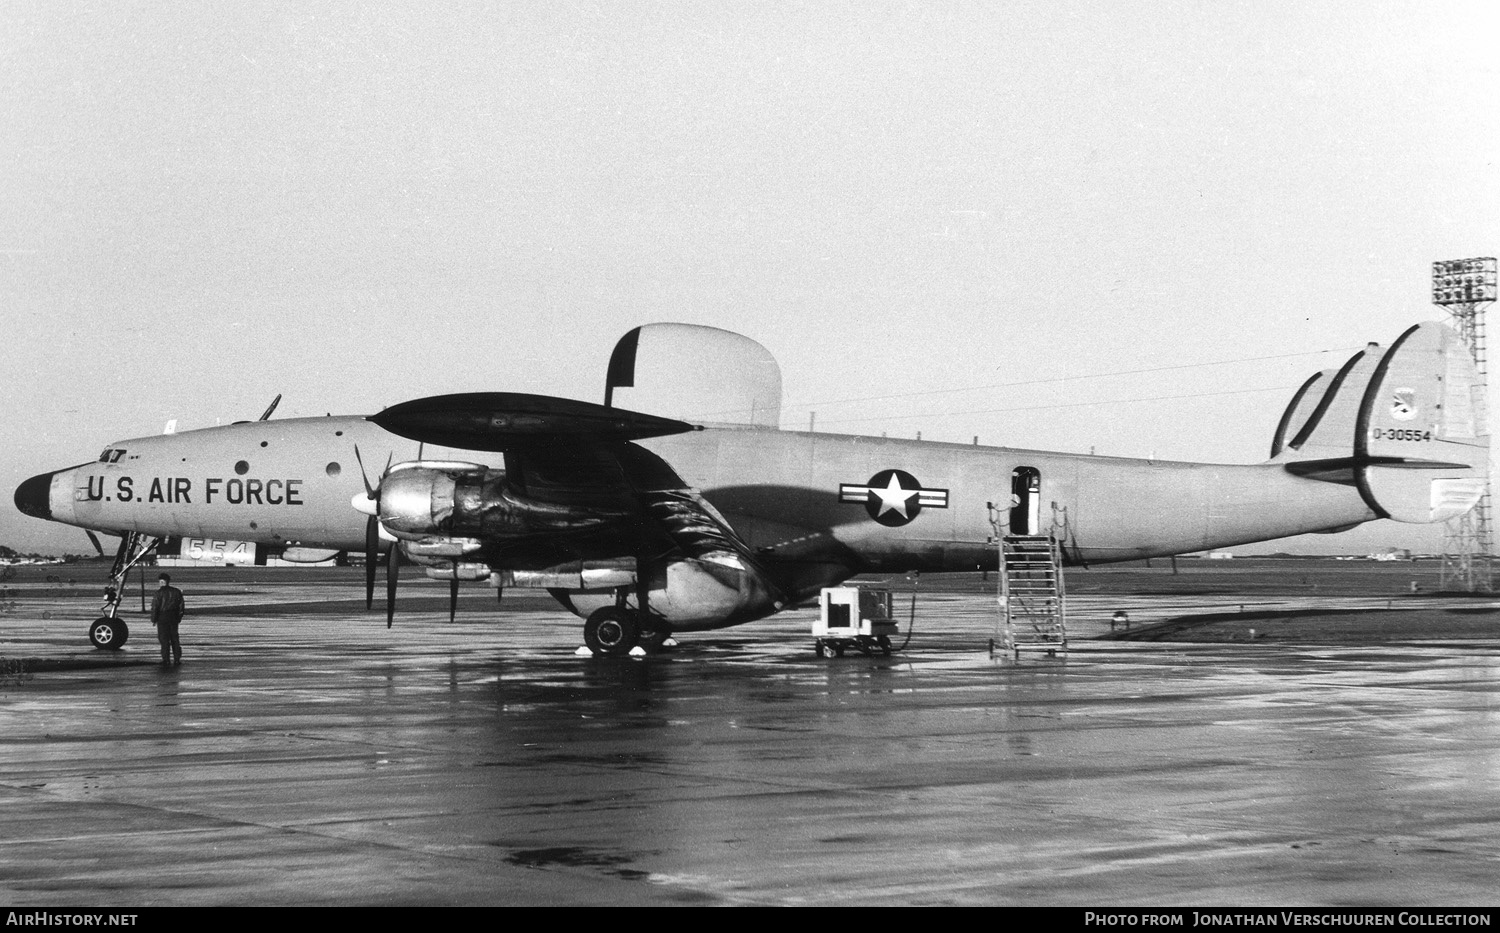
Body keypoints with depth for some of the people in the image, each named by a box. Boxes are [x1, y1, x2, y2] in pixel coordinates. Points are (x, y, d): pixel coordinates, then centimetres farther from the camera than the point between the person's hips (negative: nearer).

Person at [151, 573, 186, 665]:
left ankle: (166, 659, -2)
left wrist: (153, 619, -3)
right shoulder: (177, 591, 6)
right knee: (174, 638, 11)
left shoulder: (160, 592, -10)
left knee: (164, 638, 0)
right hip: (174, 618, 5)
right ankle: (177, 659, 10)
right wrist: (179, 619, 19)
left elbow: (155, 606, -11)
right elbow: (181, 606, 11)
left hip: (162, 617, -5)